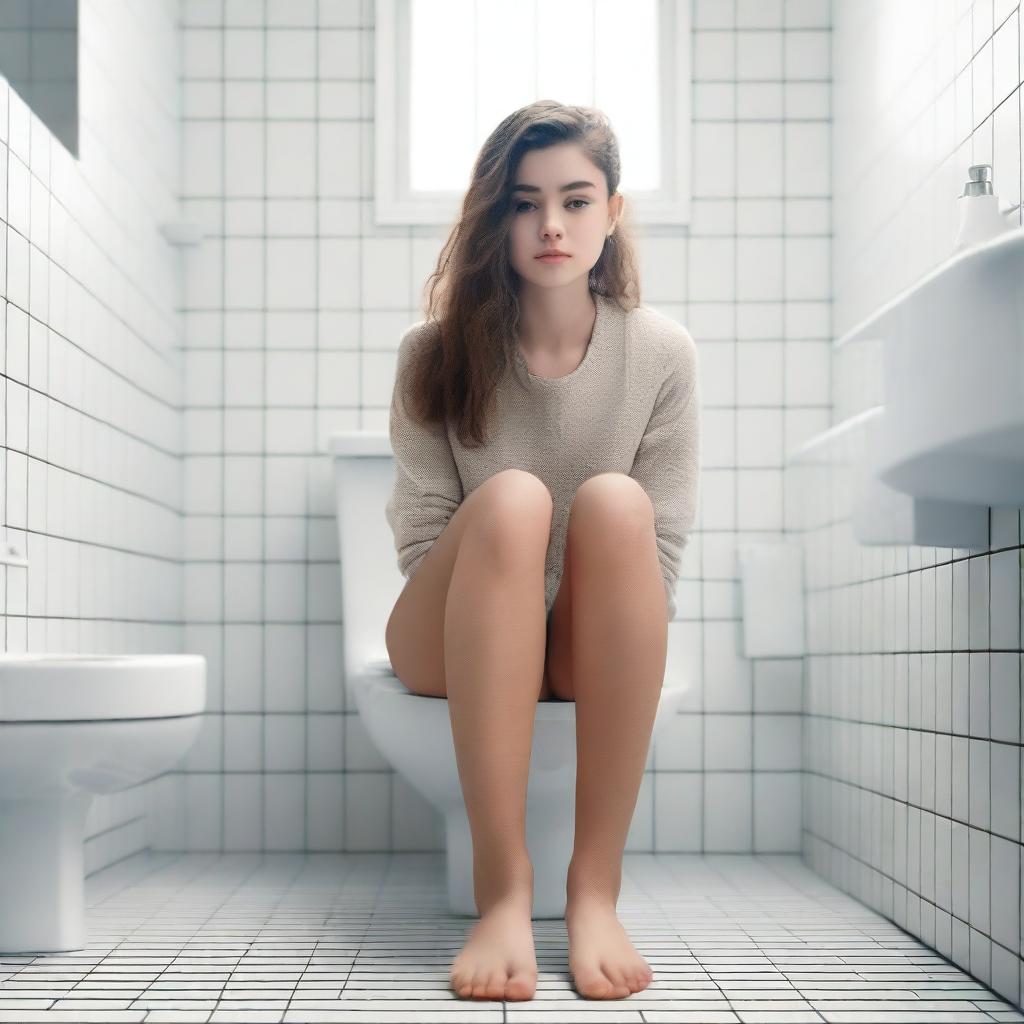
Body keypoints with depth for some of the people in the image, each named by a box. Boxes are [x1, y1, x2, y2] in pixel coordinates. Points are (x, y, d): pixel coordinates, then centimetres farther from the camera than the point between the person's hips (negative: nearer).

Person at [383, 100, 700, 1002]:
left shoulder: (662, 353, -3)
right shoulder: (437, 353, -4)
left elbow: (661, 544, -4)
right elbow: (420, 534, -5)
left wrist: (602, 659, -17)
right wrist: (500, 647, -17)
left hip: (590, 651, 1)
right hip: (457, 643, 0)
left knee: (613, 504, -31)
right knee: (511, 498, -32)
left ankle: (596, 883, -32)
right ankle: (501, 883, -35)